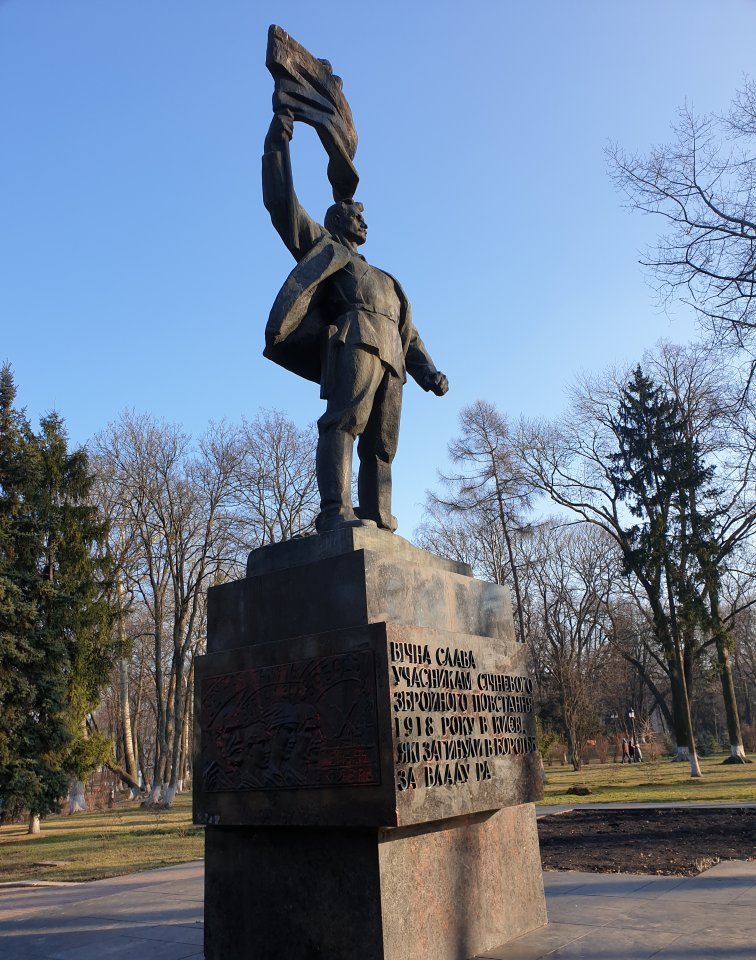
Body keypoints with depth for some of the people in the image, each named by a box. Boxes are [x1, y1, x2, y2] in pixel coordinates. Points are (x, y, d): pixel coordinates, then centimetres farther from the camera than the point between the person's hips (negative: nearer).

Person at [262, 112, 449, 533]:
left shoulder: (385, 280, 39)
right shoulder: (323, 245, 27)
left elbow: (409, 334, 28)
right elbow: (283, 204, 18)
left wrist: (429, 372, 13)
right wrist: (278, 145, 15)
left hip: (391, 359, 6)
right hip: (353, 339, -6)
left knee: (381, 447, -5)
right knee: (344, 421, -25)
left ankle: (379, 525, -12)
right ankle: (336, 512, -38)